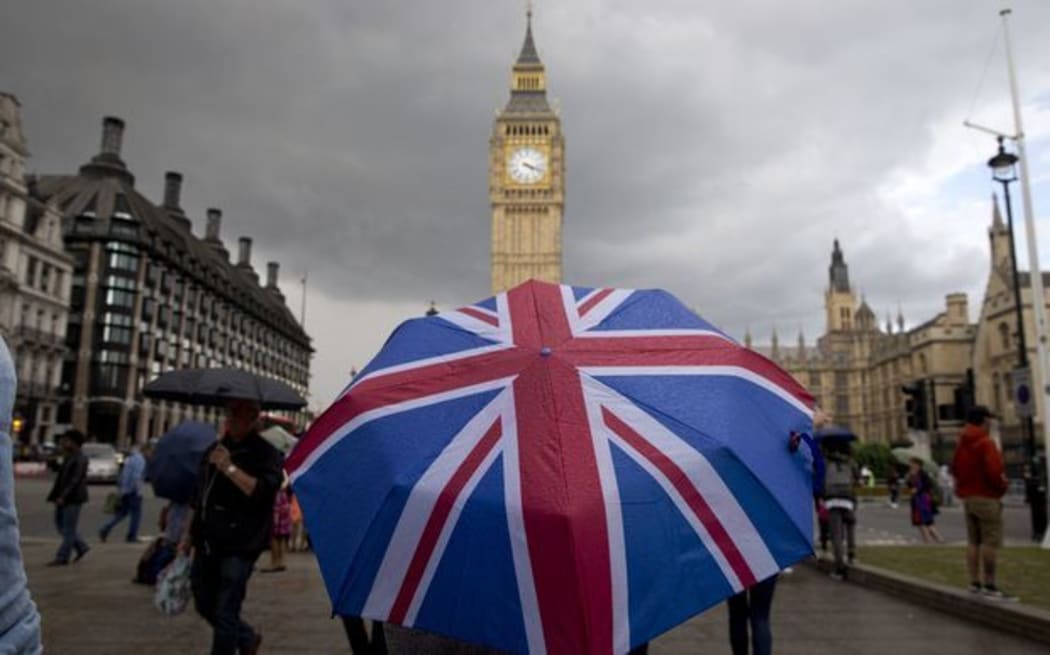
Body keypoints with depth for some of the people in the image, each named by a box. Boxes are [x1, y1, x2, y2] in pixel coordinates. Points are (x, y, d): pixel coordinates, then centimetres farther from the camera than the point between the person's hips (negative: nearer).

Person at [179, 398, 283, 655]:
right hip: (207, 543, 7)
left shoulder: (266, 454, -7)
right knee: (204, 605, 17)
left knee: (225, 615, -4)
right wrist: (189, 533, 18)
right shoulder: (214, 450, 13)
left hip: (238, 546, -7)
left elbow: (263, 491, -22)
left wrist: (230, 468, -23)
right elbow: (198, 497, 20)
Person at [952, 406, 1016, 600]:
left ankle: (975, 582, 14)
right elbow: (994, 471, -21)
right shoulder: (986, 443, -14)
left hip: (967, 496, 9)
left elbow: (955, 469, 15)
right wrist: (1003, 485, -5)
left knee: (974, 541, 11)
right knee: (991, 541, -6)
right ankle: (989, 586, -7)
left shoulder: (961, 443, 13)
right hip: (986, 497, -9)